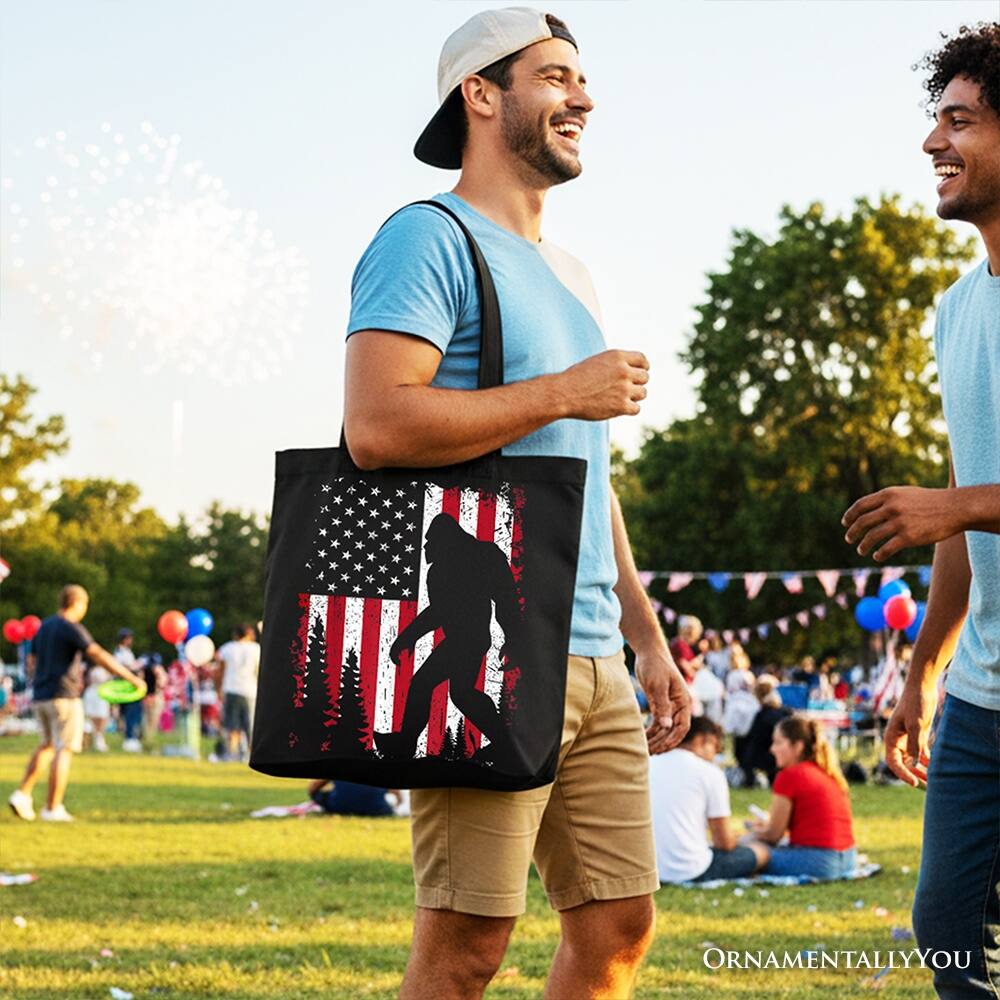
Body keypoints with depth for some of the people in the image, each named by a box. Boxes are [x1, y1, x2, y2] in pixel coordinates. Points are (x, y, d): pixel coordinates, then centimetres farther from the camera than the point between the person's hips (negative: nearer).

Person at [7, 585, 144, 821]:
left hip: (41, 696, 8)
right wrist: (131, 677, -21)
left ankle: (22, 794, 9)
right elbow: (99, 655, -21)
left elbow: (32, 661, 21)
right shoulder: (71, 628, -11)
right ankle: (53, 808, -3)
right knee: (64, 750, -2)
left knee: (47, 745, 21)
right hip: (64, 696, -8)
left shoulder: (44, 627, 14)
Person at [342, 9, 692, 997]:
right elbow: (375, 424, -19)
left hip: (592, 660, 9)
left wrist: (647, 637, 21)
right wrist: (565, 392, -12)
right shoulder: (429, 239, -5)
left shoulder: (567, 275, 23)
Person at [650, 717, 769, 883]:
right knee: (761, 851, 16)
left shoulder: (649, 765, 7)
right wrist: (735, 837, 20)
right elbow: (725, 842, -4)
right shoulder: (710, 773, -6)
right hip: (692, 872, -6)